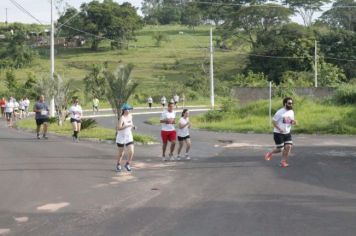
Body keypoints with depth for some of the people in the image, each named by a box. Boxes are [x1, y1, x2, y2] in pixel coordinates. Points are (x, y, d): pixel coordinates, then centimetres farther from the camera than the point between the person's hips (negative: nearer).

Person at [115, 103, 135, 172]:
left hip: (129, 137, 5)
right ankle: (118, 165, 34)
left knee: (131, 152, -7)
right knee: (121, 152, 10)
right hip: (121, 137, -5)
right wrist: (127, 125, -29)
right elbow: (119, 128, -30)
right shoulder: (122, 118, -19)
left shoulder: (130, 115, 2)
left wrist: (133, 126, 4)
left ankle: (127, 164, 16)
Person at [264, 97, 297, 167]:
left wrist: (293, 122, -8)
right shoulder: (280, 112, -16)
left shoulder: (291, 112, 4)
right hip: (278, 133, -6)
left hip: (287, 133, 6)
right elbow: (273, 121, -13)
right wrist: (279, 129, -20)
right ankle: (270, 153, 29)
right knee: (280, 149, -2)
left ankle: (283, 161, 6)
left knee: (288, 146, -8)